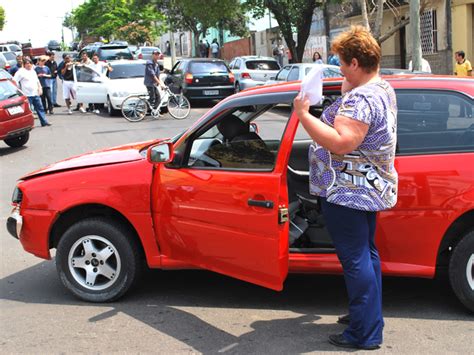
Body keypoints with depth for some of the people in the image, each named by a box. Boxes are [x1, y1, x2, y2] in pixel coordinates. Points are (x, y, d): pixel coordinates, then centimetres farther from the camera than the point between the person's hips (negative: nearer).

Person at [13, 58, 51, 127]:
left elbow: (37, 81, 25)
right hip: (27, 95, -7)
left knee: (40, 108, 9)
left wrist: (40, 88, 15)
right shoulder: (21, 72, -8)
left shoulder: (33, 71, 16)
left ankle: (44, 122, 15)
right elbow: (14, 81, -12)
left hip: (35, 94, 7)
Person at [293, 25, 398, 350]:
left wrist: (304, 115, -26)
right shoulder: (384, 89, 10)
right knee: (366, 253, 20)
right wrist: (345, 90, 11)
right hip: (371, 189, 11)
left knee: (355, 259, -3)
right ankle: (370, 316, 33)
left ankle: (365, 334, 5)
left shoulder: (360, 98, -24)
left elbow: (342, 143, -32)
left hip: (348, 193, -11)